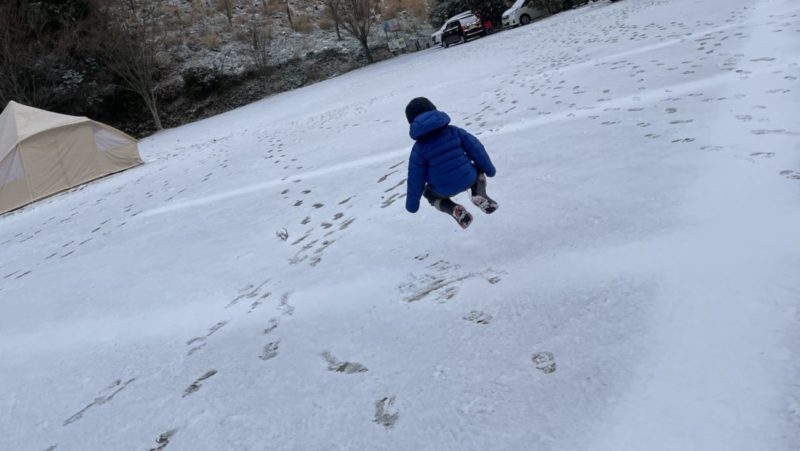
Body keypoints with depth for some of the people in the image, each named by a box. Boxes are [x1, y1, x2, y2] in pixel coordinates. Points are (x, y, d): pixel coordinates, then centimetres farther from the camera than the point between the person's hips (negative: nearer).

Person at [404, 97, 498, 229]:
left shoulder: (418, 149, -6)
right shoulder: (453, 131, -1)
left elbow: (415, 179, -3)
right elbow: (476, 148, 2)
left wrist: (412, 204, 8)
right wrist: (489, 169, 15)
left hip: (443, 191, -1)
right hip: (469, 179, 1)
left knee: (428, 193, 33)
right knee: (478, 168, 34)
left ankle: (453, 209, 4)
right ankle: (479, 194, 3)